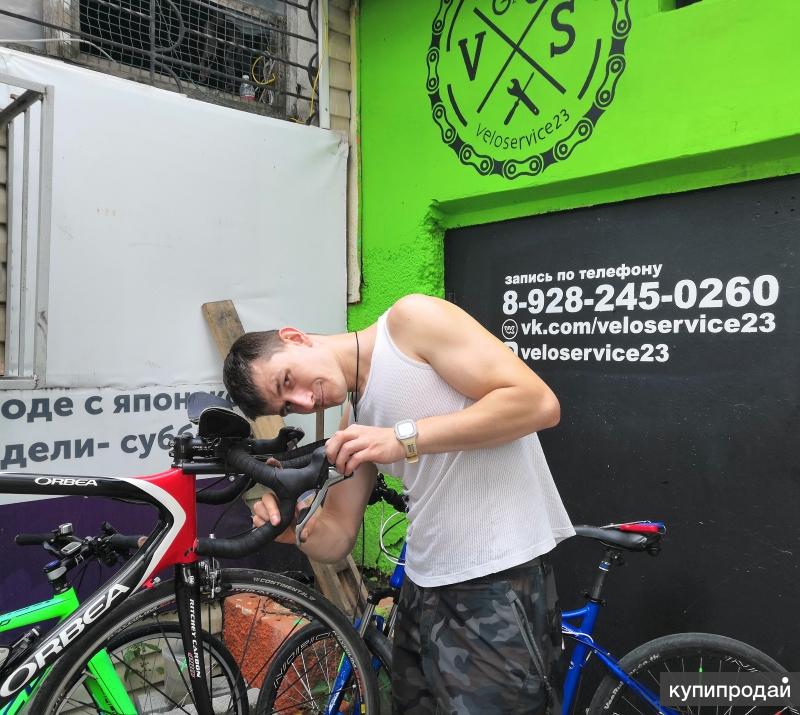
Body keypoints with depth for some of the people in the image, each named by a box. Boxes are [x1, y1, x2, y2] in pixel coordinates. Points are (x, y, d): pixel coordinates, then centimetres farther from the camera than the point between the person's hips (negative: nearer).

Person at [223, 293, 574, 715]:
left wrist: (404, 438, -22)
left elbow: (539, 403, -20)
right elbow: (337, 538, 12)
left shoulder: (411, 320, -11)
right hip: (425, 588, 8)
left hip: (500, 582, -8)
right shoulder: (354, 422, 10)